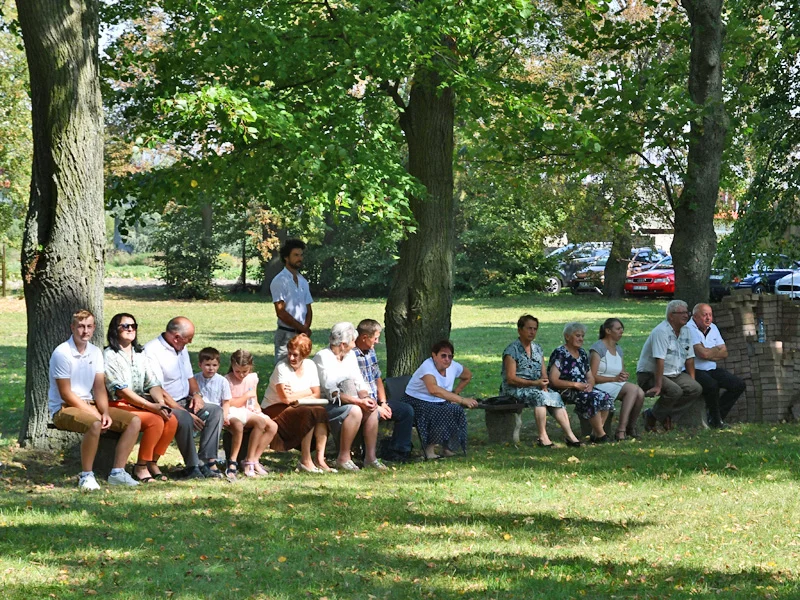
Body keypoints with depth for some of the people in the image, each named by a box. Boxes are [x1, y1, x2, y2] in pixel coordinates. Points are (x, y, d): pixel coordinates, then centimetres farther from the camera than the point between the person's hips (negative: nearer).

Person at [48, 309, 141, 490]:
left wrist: (105, 413, -13)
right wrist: (95, 414, -18)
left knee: (134, 421, -7)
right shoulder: (62, 353, -14)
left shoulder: (95, 352, 8)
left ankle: (117, 472, -6)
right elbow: (66, 394, -15)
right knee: (94, 424, -38)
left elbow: (99, 388, 5)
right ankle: (86, 476, -23)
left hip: (90, 406, 8)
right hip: (63, 409, -8)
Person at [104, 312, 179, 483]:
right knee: (156, 421, -29)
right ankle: (140, 467, -15)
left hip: (141, 403, 7)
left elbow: (153, 384, 10)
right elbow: (121, 390, -15)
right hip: (119, 406, -7)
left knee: (171, 419, -20)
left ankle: (153, 463, -6)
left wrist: (161, 402, -12)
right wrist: (152, 406, -21)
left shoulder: (140, 354, 17)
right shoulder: (109, 355, -6)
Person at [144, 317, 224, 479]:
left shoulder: (181, 348, 14)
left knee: (215, 411, -12)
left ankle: (208, 461, -20)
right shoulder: (152, 351, -16)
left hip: (184, 402, 9)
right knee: (184, 419, -36)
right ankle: (192, 467, -25)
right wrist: (185, 412, -24)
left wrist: (196, 394, 2)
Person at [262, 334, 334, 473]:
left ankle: (320, 459, -26)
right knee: (309, 413, -29)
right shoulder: (282, 367, -14)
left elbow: (317, 394, -2)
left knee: (321, 411, -23)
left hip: (296, 408, 6)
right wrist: (307, 393, -10)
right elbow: (285, 398, -23)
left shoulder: (310, 365, 3)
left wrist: (295, 396, -15)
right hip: (274, 409, -6)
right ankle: (305, 461, -27)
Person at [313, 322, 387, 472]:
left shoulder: (350, 355, 12)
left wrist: (365, 398, -14)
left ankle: (370, 457, -16)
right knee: (354, 411, -32)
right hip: (326, 406, -7)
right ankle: (343, 458, -25)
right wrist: (359, 401, -27)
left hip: (348, 402, 7)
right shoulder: (322, 357, -13)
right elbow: (331, 392, -21)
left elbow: (359, 384, 9)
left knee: (372, 409, -19)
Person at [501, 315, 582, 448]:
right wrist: (535, 383, -20)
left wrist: (544, 383, -11)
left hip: (536, 387, 7)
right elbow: (511, 379, -14)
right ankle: (542, 436, -35)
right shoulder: (512, 350, -8)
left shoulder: (537, 349, 15)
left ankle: (569, 435, -24)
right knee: (539, 395, -33)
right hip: (515, 389, -7)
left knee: (556, 397, -18)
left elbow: (543, 374, 13)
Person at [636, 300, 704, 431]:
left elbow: (689, 358, 11)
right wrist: (658, 385, -30)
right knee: (675, 391, -32)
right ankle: (652, 416, -9)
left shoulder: (686, 332, 8)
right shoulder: (661, 331, -19)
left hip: (675, 374, 8)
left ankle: (666, 414, -2)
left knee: (696, 389, -12)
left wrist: (692, 381, 5)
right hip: (650, 374, -8)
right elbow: (660, 360, -25)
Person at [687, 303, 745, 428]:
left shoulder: (713, 328, 14)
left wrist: (709, 353, -9)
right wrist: (717, 350, -1)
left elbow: (724, 353, 10)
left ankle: (716, 416, 3)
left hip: (711, 370, 8)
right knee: (712, 385, -35)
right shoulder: (689, 329, -12)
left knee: (739, 385, -4)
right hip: (695, 371, -8)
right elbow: (702, 353, -21)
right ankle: (716, 421, -12)